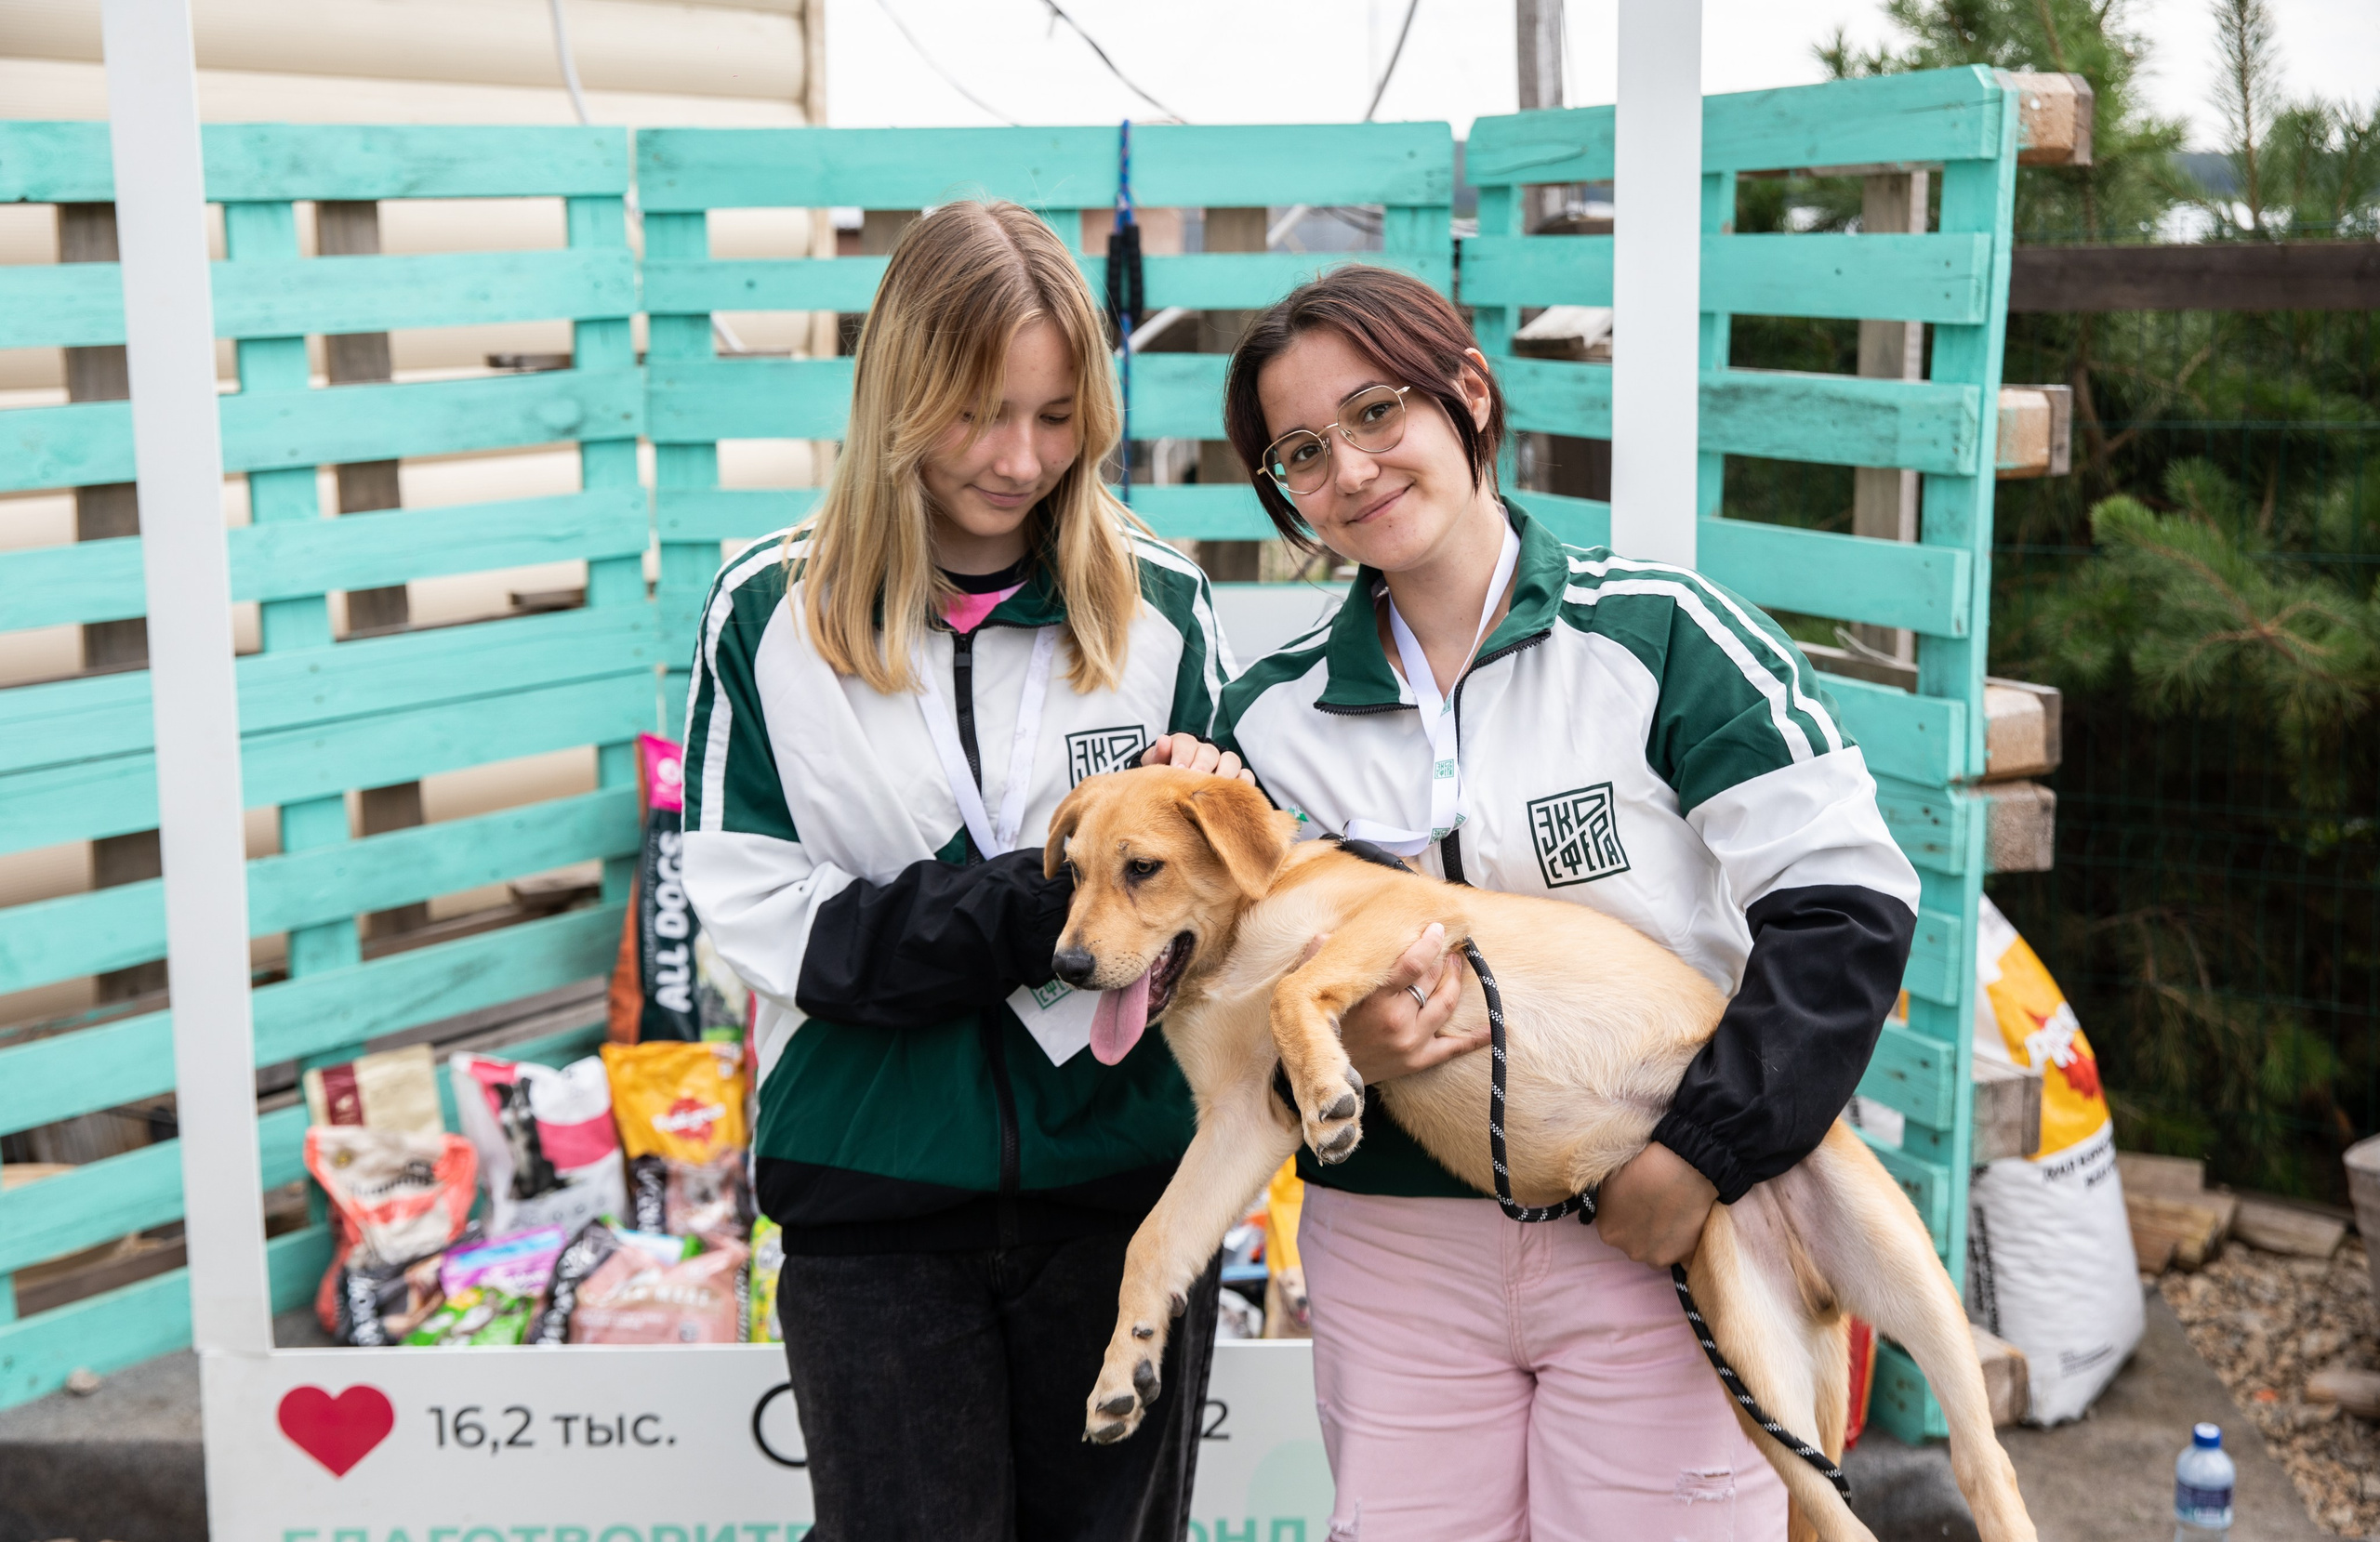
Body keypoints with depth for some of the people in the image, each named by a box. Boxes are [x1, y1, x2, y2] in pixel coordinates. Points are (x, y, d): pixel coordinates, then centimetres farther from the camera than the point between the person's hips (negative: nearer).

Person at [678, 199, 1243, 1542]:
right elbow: (759, 917, -10)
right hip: (872, 1194, -1)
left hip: (1120, 1179, 2)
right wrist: (1050, 903, -19)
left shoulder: (1162, 606, 2)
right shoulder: (768, 615, -3)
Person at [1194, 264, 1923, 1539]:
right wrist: (1332, 1049, -14)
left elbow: (1847, 894, -10)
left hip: (1661, 1243, -3)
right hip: (1397, 1252, 3)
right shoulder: (1270, 717, 5)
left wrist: (1708, 1149, -15)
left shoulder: (1659, 633, -6)